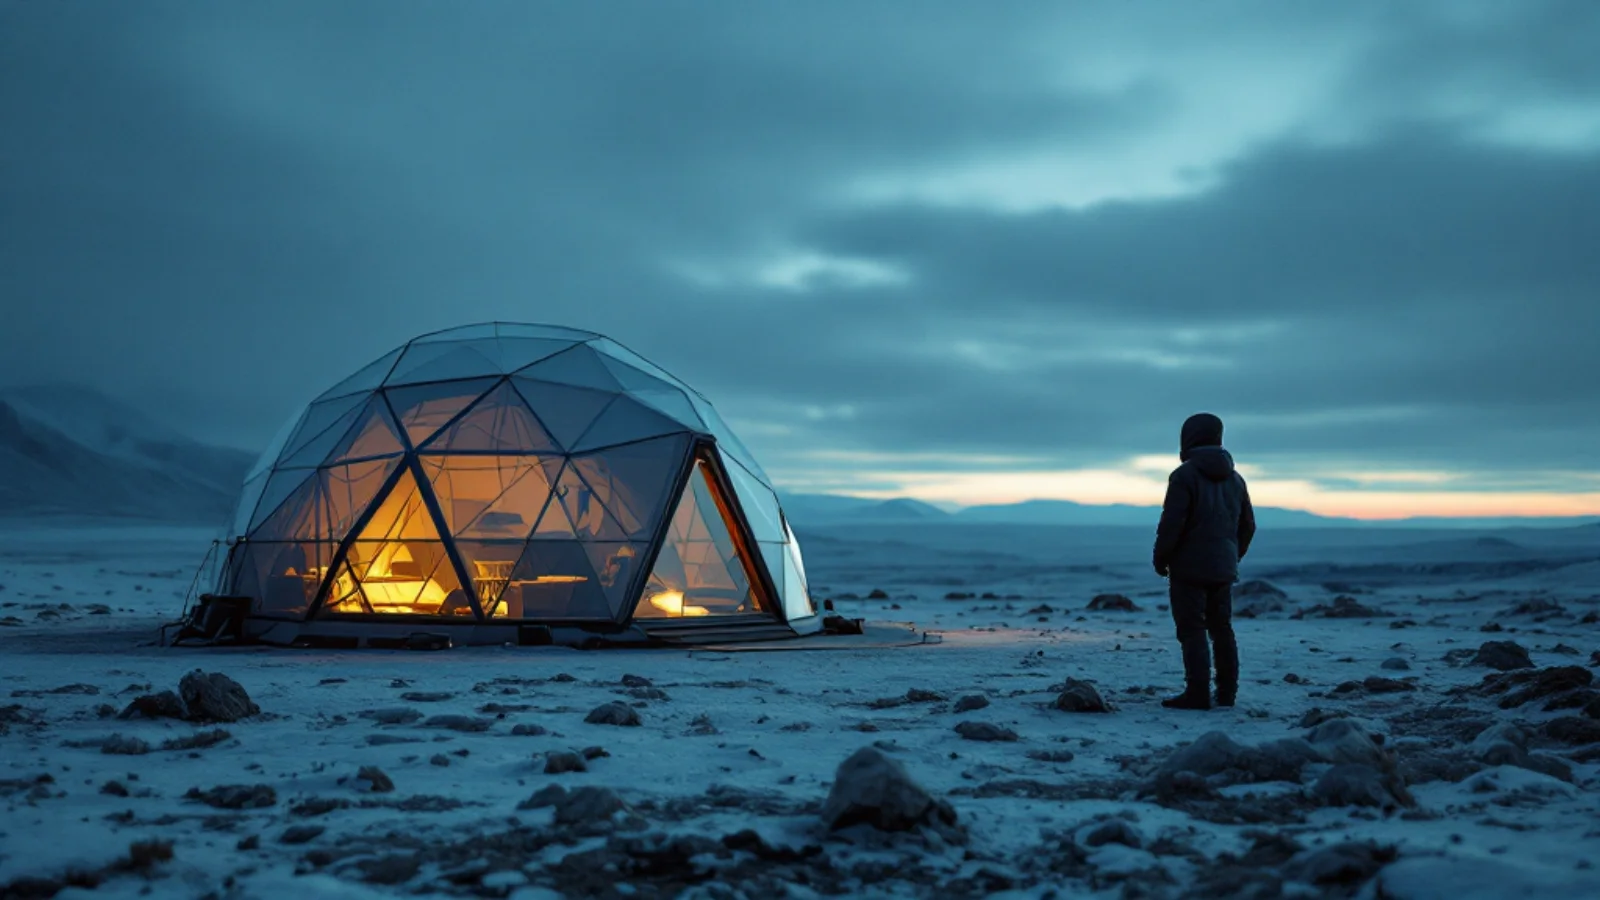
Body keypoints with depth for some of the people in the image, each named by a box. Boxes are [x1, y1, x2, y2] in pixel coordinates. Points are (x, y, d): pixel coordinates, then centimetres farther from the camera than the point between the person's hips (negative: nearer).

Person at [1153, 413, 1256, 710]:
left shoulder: (1184, 475, -12)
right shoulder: (1235, 478, 11)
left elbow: (1172, 522, -18)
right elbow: (1247, 525, 14)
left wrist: (1160, 558, -7)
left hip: (1189, 567, -7)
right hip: (1223, 568, 7)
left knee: (1192, 630, -5)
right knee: (1221, 628, 13)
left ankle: (1197, 694, -8)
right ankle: (1227, 693, 15)